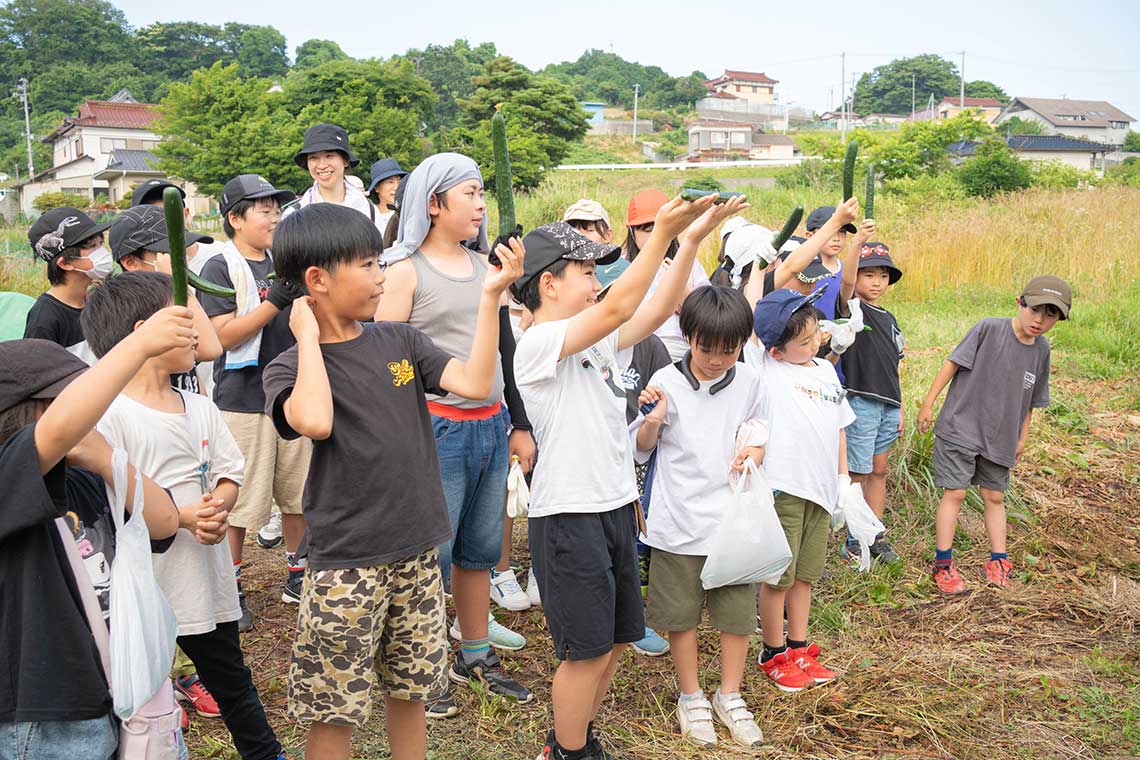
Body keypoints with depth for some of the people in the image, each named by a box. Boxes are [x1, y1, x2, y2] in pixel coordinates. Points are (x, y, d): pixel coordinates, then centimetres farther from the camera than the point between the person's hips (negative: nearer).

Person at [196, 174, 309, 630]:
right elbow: (222, 336, -15)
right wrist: (274, 301, -23)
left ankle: (297, 572, 28)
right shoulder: (221, 268, -6)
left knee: (297, 491, 13)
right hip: (243, 400, -5)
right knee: (239, 499, 1)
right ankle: (230, 587, 15)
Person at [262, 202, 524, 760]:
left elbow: (475, 383, -8)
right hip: (347, 564, -4)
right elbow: (316, 422, -31)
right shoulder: (289, 368, -8)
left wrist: (490, 296, -11)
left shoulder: (400, 341, 4)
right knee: (334, 714, 7)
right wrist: (308, 336, -19)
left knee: (408, 691, 18)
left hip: (417, 552, 4)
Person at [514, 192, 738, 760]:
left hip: (615, 507, 9)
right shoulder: (537, 345, -14)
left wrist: (694, 237, 0)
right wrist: (662, 233, -27)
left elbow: (657, 309, 7)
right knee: (586, 650, 2)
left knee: (616, 639, 18)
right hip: (568, 516, -9)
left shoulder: (598, 343, 12)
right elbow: (617, 309, -26)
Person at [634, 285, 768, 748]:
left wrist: (753, 453, -9)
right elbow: (642, 450, 0)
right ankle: (691, 697, 32)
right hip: (678, 522, -2)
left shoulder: (749, 382, -2)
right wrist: (653, 422, -20)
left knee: (737, 611, 11)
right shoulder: (667, 382, -9)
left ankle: (730, 696, 33)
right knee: (682, 614, 11)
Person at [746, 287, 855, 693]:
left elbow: (839, 428, 19)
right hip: (783, 487, -6)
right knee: (778, 576, 3)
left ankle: (799, 649, 29)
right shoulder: (766, 368, -7)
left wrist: (844, 479, 17)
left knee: (805, 573, 16)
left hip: (821, 488, 6)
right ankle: (774, 655, 18)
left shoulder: (826, 371, 11)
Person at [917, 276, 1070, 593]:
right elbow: (953, 362, -12)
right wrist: (928, 403, -12)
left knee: (995, 497, 13)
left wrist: (1022, 437, 16)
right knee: (955, 493, -4)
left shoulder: (1041, 350, 3)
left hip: (1000, 439, 5)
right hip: (959, 428, -5)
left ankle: (998, 562, 24)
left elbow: (1031, 400, 13)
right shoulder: (989, 329, -15)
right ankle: (943, 564, 6)